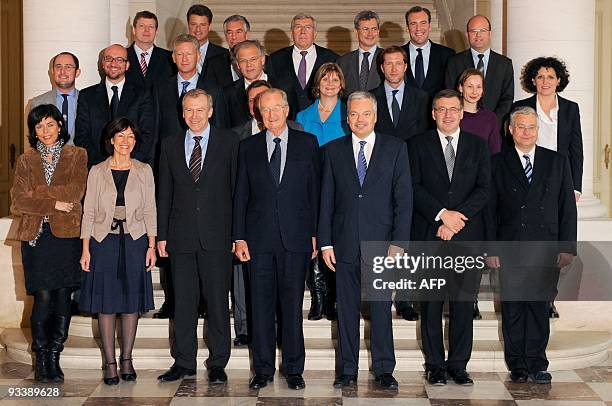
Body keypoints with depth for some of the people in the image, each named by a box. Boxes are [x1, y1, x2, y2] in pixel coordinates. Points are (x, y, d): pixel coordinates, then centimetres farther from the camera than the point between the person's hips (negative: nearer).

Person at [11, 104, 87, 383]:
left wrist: (37, 194, -5)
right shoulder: (26, 161, 13)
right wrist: (53, 204, -9)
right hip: (36, 236, 0)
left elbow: (76, 193, -5)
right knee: (43, 297, -6)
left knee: (63, 298, 0)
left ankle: (55, 358, 9)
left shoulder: (77, 156, 10)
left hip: (66, 234, 0)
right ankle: (42, 360, 4)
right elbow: (17, 202, 2)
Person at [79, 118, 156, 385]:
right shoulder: (97, 172, 4)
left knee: (132, 301, 3)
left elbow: (150, 211, 6)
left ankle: (126, 359, 14)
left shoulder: (144, 171, 6)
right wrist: (85, 249, -2)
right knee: (106, 302, 0)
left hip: (134, 242, 1)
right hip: (104, 242, -1)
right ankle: (110, 363, 5)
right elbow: (88, 212, 4)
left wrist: (151, 246, -1)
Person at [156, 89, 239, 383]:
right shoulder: (170, 145, 11)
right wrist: (162, 235, 6)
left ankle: (218, 364, 12)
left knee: (218, 301, 2)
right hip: (181, 235, 3)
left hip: (216, 235, -2)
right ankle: (184, 362, 16)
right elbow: (164, 193, 11)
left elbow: (237, 188, 1)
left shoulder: (229, 142, 3)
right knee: (183, 302, 7)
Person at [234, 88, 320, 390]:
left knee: (292, 305, 4)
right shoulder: (248, 147, 9)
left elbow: (315, 190, 5)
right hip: (259, 239, 1)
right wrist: (239, 237, 1)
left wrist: (315, 234, 0)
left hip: (295, 238, -1)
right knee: (261, 305, 5)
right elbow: (241, 195, 8)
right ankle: (263, 369, 14)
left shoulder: (307, 144, 6)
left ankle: (293, 369, 14)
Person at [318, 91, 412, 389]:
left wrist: (399, 242, -8)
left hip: (381, 241, -1)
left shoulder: (395, 148, 4)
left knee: (381, 307, 2)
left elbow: (404, 198, 0)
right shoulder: (333, 150, 8)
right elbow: (326, 200, 7)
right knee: (346, 308, 6)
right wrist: (325, 242, 1)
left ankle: (384, 370, 13)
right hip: (345, 242, 2)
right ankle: (348, 370, 16)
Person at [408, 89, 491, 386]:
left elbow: (484, 190, 3)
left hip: (467, 236, 1)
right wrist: (442, 214, -13)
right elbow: (414, 187, -2)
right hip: (428, 236, -1)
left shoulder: (478, 145, 12)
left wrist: (458, 217, -10)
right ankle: (435, 364, 12)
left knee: (464, 303, 2)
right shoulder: (418, 145, 7)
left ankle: (458, 364, 11)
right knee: (431, 303, 2)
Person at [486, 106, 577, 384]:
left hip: (546, 249, 1)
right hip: (510, 251, -1)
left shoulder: (558, 162, 9)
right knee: (513, 308, 3)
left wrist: (567, 247, 0)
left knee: (539, 307, 2)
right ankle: (517, 366, 12)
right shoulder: (498, 163, 5)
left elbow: (567, 207, 7)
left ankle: (536, 364, 11)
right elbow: (490, 209, 3)